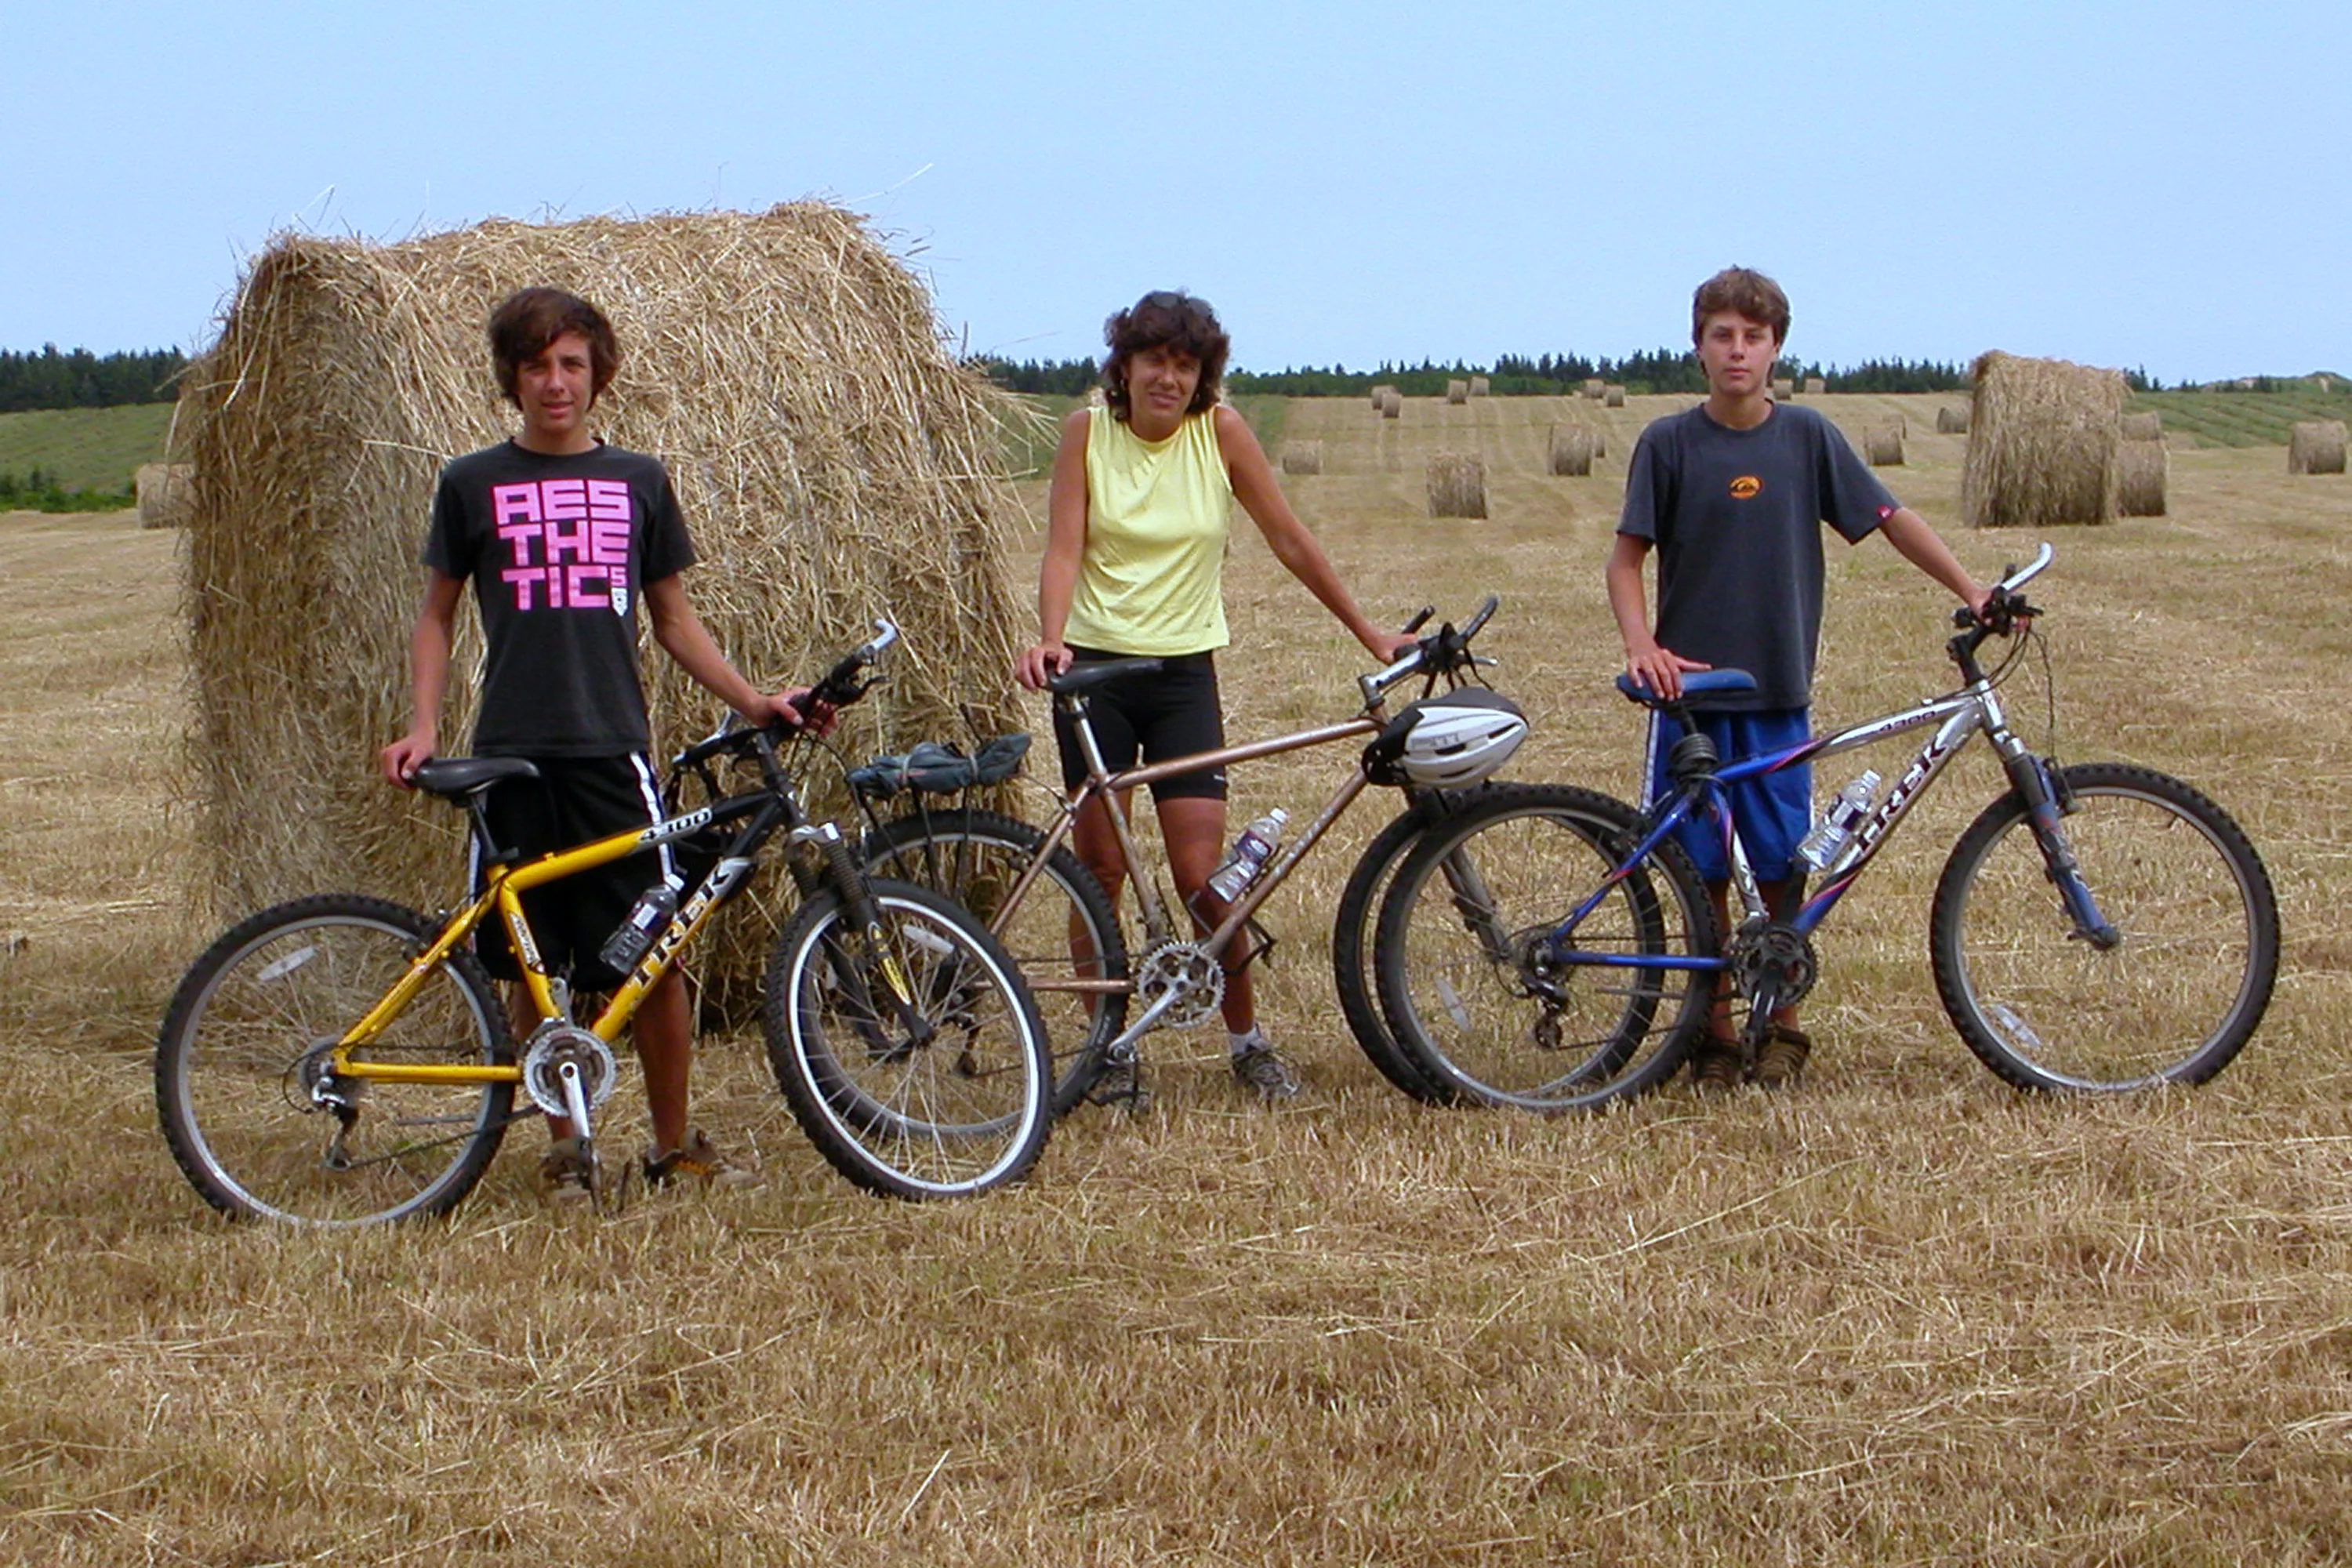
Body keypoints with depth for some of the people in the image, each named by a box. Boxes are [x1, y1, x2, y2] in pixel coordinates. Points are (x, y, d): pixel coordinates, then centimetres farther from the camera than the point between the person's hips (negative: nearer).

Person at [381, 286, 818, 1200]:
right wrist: (423, 726, -1)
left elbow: (672, 619, 16)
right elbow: (437, 617, 12)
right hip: (511, 755, -1)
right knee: (533, 968, 2)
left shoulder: (638, 482, 10)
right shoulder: (474, 484, 6)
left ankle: (675, 1145, 11)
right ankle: (564, 1150, 15)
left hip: (611, 748, 1)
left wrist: (749, 699, 5)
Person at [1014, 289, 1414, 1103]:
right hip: (1094, 669, 0)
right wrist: (1049, 638, -26)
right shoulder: (1088, 432, -3)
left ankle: (1247, 1041, 13)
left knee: (1201, 875, -5)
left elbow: (1290, 540, 2)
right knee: (1100, 868, 2)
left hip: (1183, 674, 0)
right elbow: (1065, 549, -9)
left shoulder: (1220, 433, -3)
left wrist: (1366, 631, 5)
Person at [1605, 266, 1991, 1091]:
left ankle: (1779, 1029, 18)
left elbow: (1889, 517, 6)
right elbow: (1627, 558, 0)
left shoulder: (1807, 436, 2)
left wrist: (1971, 590, -2)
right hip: (1691, 689, -1)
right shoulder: (1669, 443, -2)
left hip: (1776, 692, 1)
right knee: (1704, 873, 2)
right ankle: (1714, 1033, 14)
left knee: (1780, 870, 3)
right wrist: (1642, 644, -17)